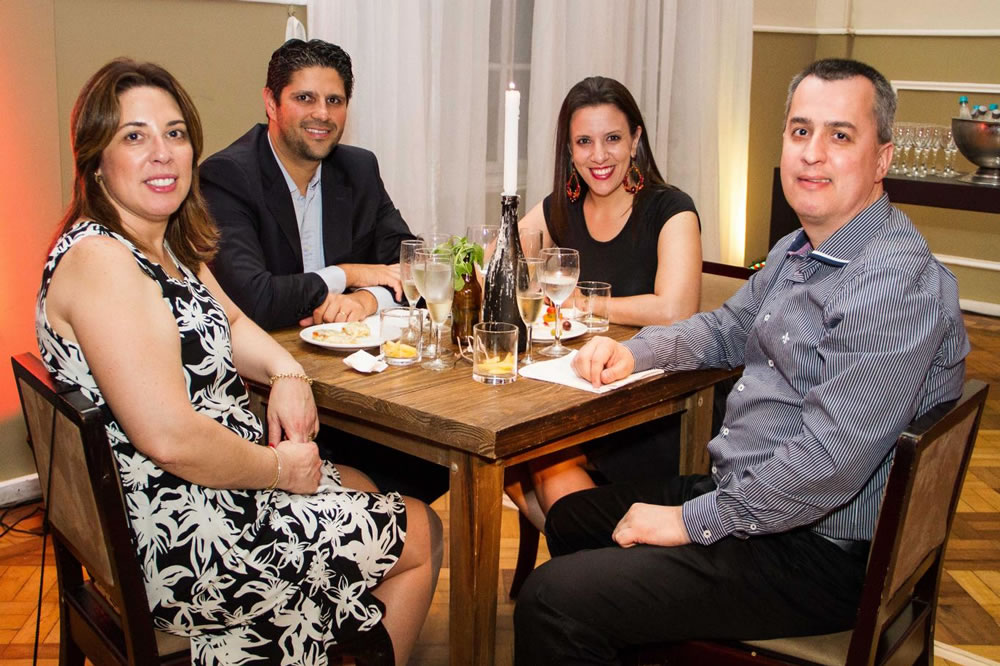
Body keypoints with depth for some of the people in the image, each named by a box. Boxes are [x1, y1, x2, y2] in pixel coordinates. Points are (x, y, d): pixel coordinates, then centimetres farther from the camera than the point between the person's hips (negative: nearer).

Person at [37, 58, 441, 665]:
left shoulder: (168, 245, 6)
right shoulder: (97, 261, -25)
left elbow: (228, 324, 18)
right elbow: (171, 438, -31)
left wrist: (286, 374, -3)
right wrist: (281, 469, -16)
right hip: (185, 542, -10)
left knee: (361, 491, 30)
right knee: (422, 534, 7)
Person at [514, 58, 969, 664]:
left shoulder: (898, 282, -24)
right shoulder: (797, 250, 9)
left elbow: (829, 462, -29)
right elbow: (728, 328, 24)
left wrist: (692, 520, -19)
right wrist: (632, 352, 6)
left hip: (817, 552, -10)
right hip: (740, 495, 10)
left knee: (552, 602, -18)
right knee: (571, 518, 23)